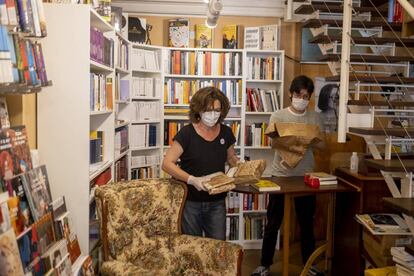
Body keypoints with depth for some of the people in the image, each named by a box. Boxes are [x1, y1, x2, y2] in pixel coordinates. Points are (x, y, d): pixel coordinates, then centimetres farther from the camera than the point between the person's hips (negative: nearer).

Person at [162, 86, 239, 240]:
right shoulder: (187, 133, -12)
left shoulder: (226, 133, 1)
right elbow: (167, 164, -15)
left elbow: (231, 158, 17)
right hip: (190, 202, -3)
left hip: (216, 202, 3)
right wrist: (192, 179, -27)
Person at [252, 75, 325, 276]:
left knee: (307, 223, 13)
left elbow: (322, 144, 2)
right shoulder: (278, 116, -2)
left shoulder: (315, 118, 5)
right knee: (273, 223, 6)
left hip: (306, 176, 2)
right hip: (281, 175, -2)